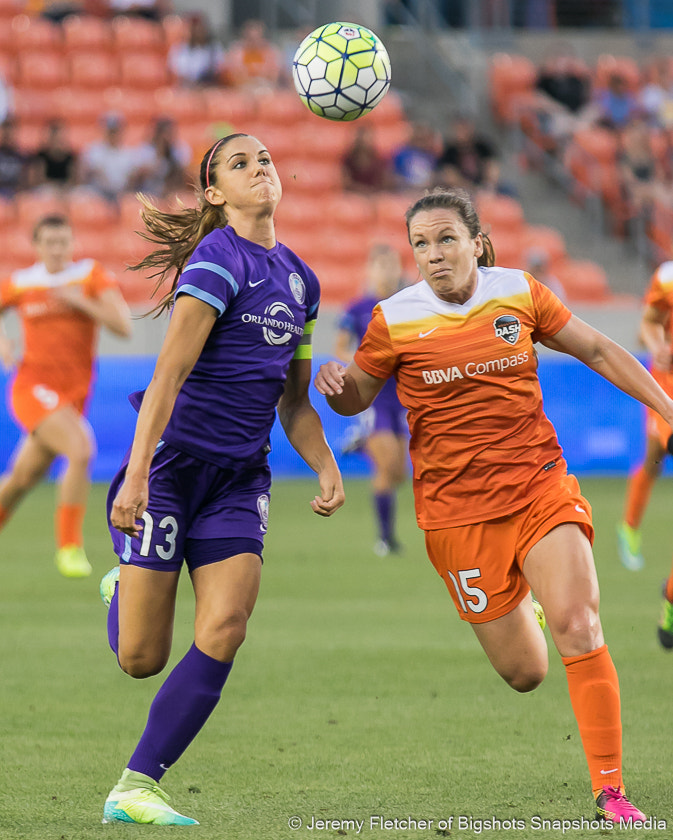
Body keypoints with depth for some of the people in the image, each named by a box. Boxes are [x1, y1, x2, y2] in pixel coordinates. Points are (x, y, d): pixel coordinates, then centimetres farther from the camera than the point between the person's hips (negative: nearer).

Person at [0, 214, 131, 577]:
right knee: (81, 451, -26)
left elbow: (123, 326, -10)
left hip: (73, 396, 3)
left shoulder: (91, 275, 0)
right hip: (33, 387, -3)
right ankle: (69, 547, -18)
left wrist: (81, 301, -21)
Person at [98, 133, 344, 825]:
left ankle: (135, 788, -6)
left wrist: (327, 470, 6)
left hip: (239, 478, 6)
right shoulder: (218, 259, -11)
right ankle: (123, 587, 34)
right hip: (172, 462, -6)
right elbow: (170, 369, -19)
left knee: (224, 630, -14)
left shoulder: (299, 279, 14)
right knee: (141, 658, -4)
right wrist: (136, 473, -26)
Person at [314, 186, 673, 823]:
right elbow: (357, 397, 10)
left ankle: (610, 791, -12)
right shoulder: (396, 320, -3)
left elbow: (598, 351, 12)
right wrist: (335, 385, -14)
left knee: (578, 627, -20)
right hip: (457, 509, -1)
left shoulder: (519, 293, 1)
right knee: (523, 673, 3)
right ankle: (513, 598, 41)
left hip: (539, 487, 1)